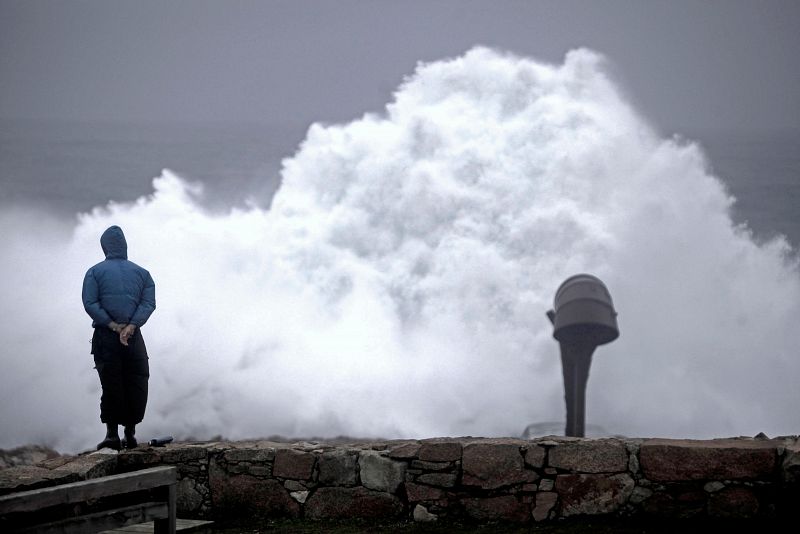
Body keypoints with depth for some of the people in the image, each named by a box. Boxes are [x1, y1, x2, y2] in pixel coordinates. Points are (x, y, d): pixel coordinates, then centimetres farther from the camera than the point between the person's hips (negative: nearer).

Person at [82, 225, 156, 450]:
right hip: (134, 338, 1)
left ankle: (112, 434, -6)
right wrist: (130, 327, -11)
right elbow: (149, 303, -2)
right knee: (136, 385, 7)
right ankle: (130, 433, 5)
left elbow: (90, 303, -8)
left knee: (111, 385, -1)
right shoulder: (141, 273, 11)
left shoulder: (95, 272, 4)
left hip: (105, 336, -1)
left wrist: (112, 325, -9)